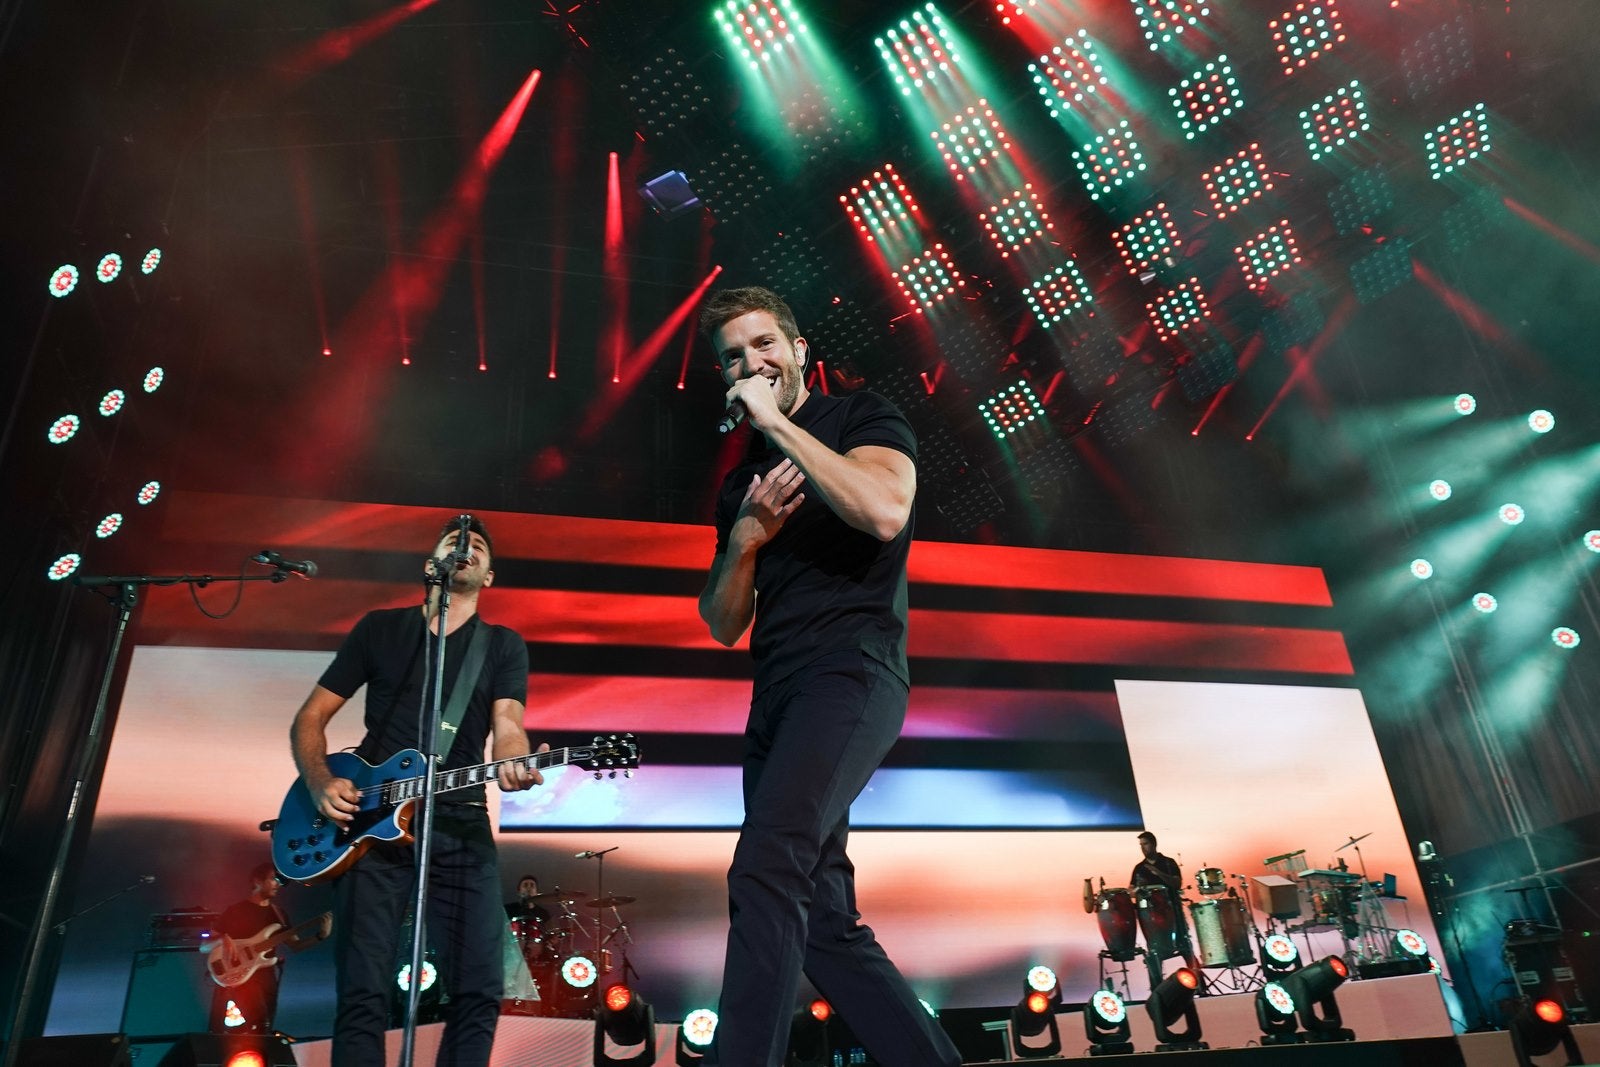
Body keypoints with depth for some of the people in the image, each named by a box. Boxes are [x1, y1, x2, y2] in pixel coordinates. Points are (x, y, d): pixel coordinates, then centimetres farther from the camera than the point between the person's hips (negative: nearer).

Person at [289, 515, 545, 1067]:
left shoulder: (505, 645, 10)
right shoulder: (379, 627, 11)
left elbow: (507, 728, -5)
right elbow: (310, 717, 13)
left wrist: (516, 765, -29)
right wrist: (321, 783, -6)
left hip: (462, 828, 1)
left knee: (478, 992, -4)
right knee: (363, 993, -6)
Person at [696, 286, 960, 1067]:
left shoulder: (862, 419, 5)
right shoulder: (740, 481, 21)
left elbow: (885, 511, -18)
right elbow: (724, 625, 18)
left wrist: (776, 422, -11)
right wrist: (746, 537, 0)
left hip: (851, 668, -7)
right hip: (776, 696, 8)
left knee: (765, 870, -26)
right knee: (823, 921, 6)